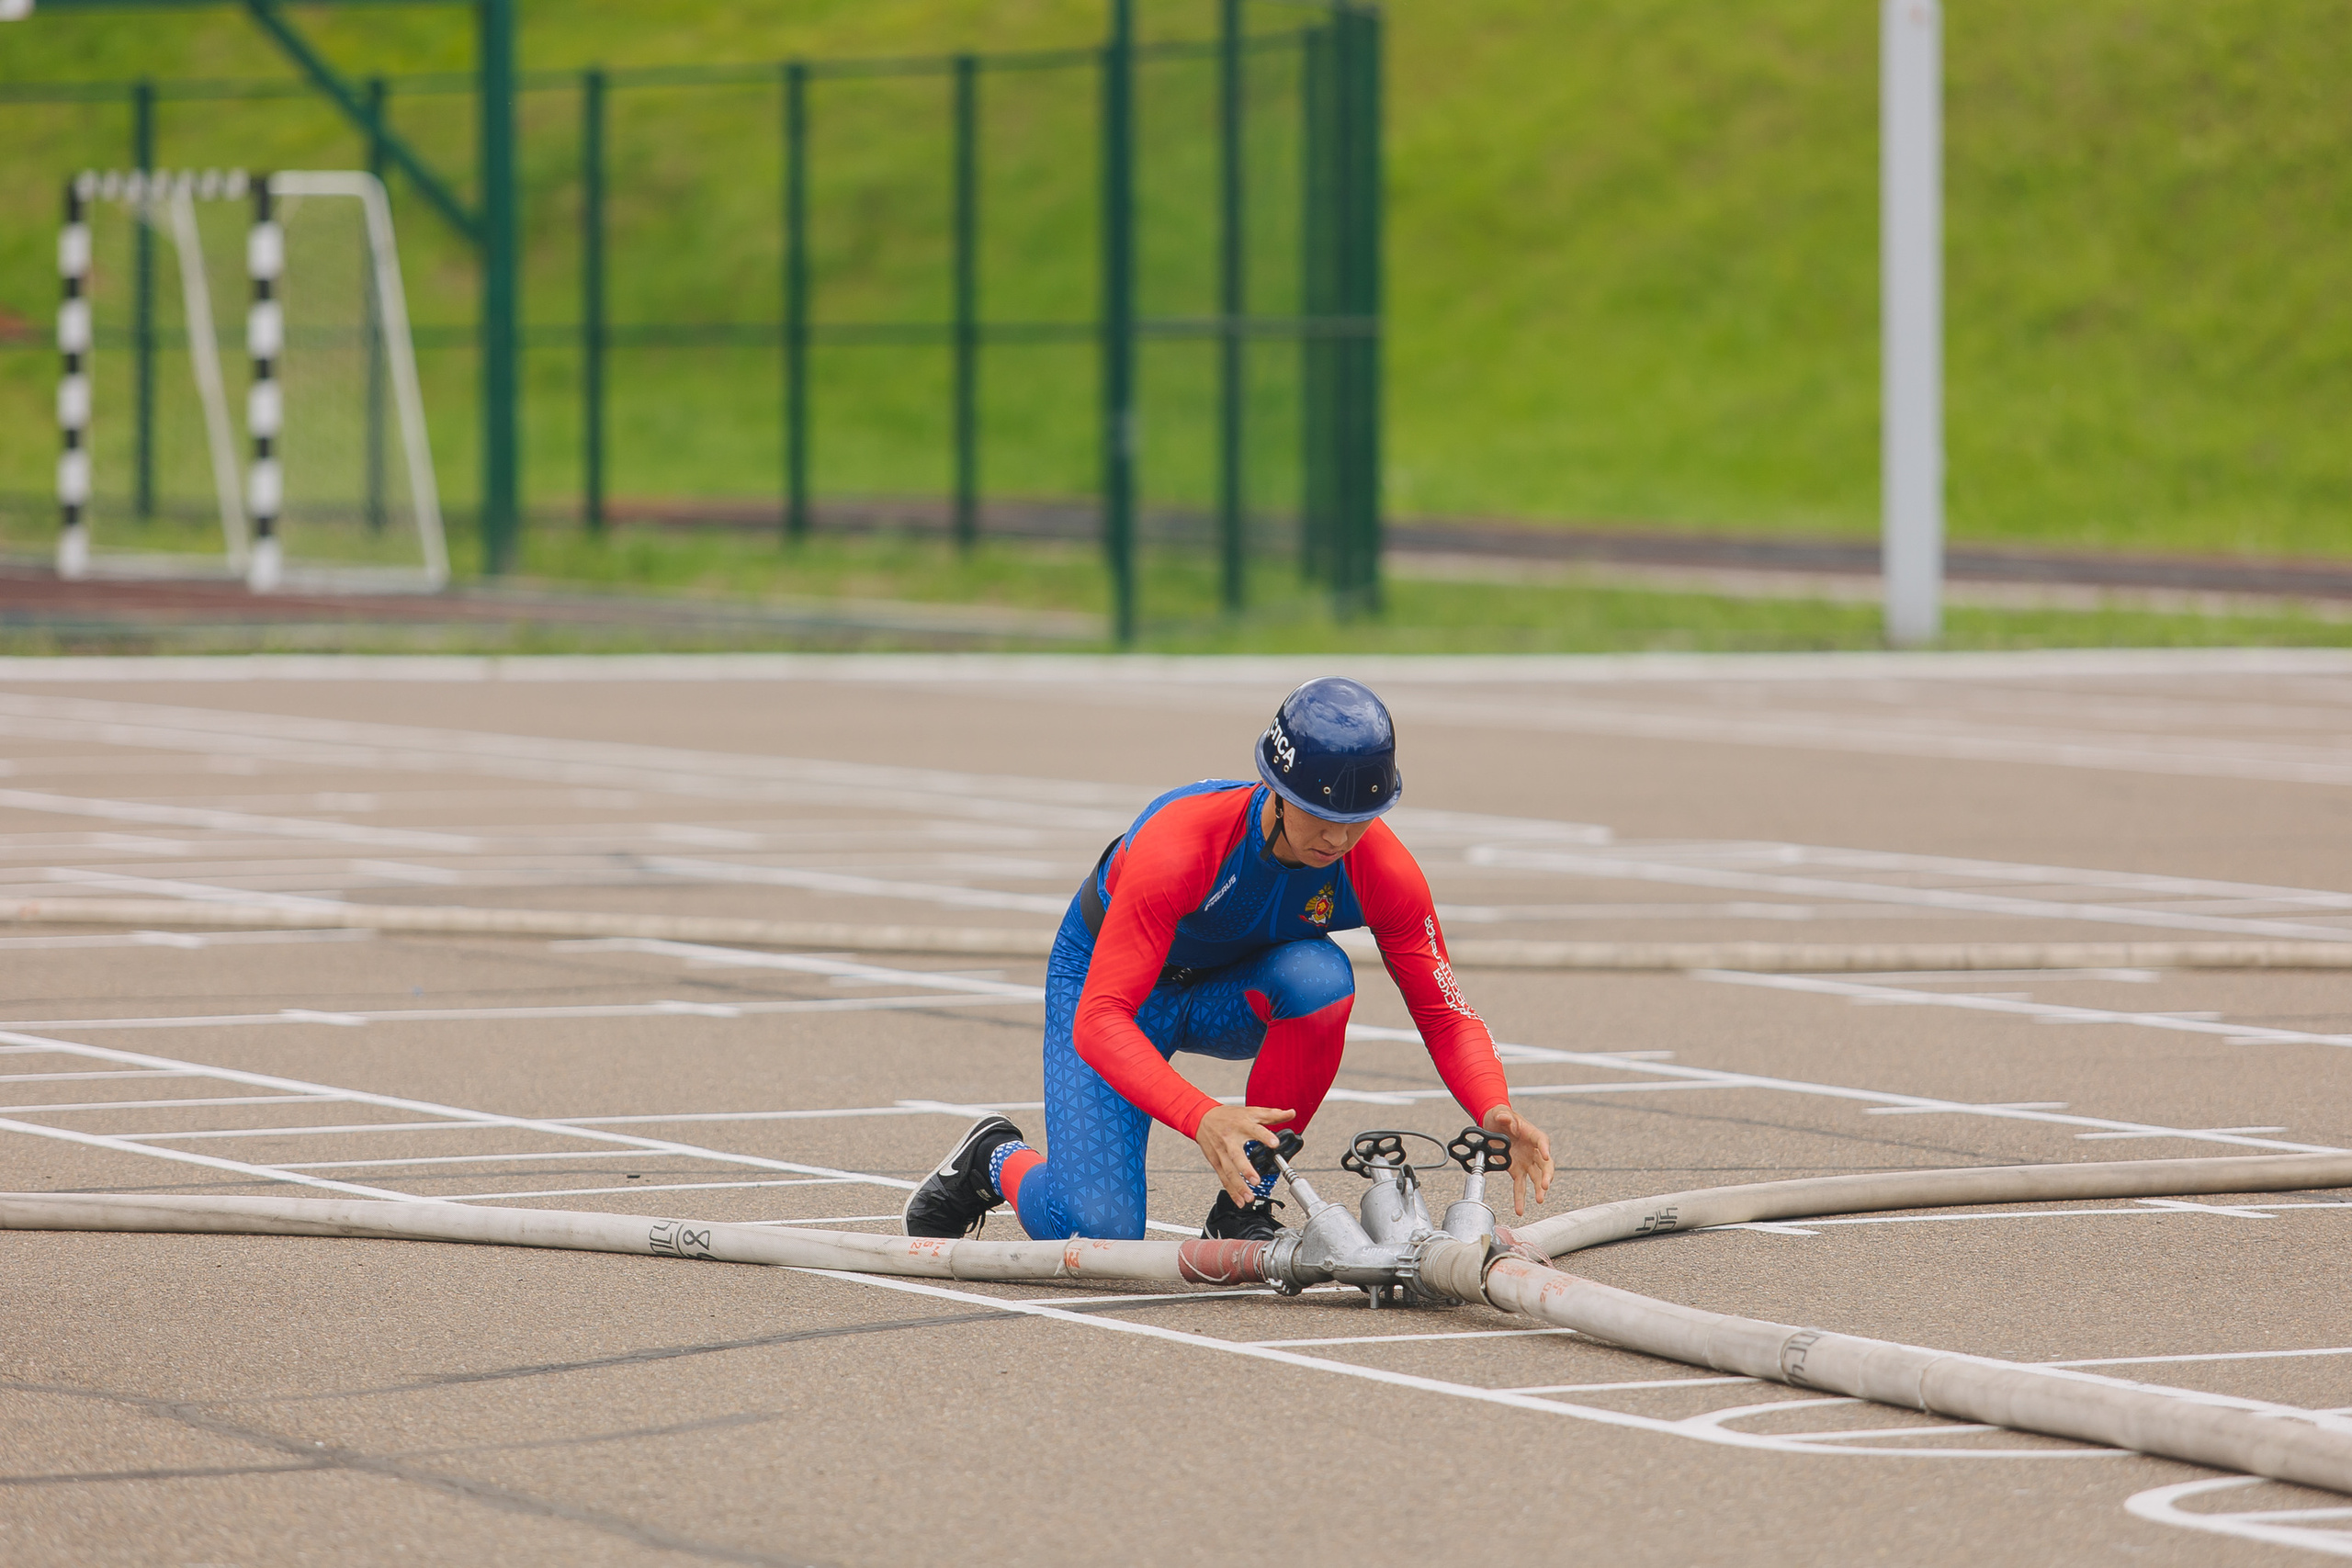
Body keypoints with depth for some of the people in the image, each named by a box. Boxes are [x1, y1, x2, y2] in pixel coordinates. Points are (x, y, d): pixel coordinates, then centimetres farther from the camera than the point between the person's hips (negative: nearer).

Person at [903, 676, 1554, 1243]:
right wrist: (1201, 1117, -58)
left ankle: (1246, 1207, -15)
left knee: (1321, 974, -33)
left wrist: (1493, 1110, -39)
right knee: (1096, 1231, -21)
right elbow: (1099, 1022, -42)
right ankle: (999, 1161, 16)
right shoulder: (1178, 845, -38)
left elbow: (1444, 1012, -17)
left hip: (1232, 993, 4)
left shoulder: (1382, 871, -25)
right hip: (1102, 979, -4)